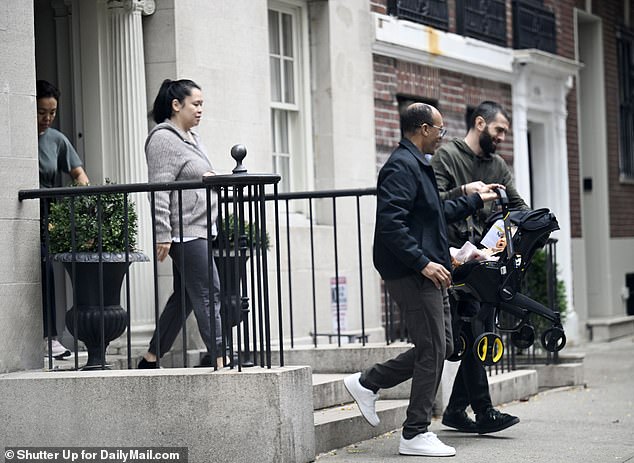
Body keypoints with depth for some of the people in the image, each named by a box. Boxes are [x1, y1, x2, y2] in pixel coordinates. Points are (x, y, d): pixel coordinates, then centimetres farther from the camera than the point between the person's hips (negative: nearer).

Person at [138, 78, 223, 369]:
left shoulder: (191, 138, 20)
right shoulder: (163, 138, -10)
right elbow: (160, 190, -17)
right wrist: (162, 235, -21)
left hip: (197, 230, 10)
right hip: (184, 232, -10)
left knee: (184, 296, 11)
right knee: (209, 294, -11)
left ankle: (151, 359, 18)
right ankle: (218, 358, -10)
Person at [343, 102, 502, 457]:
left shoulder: (418, 165, 20)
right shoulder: (402, 166, -14)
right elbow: (390, 223, -25)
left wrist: (476, 200, 36)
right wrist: (423, 263, -25)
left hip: (428, 274, 11)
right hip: (413, 274, -11)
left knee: (441, 347, 13)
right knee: (433, 350, -6)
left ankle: (367, 383, 21)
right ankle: (416, 435, 2)